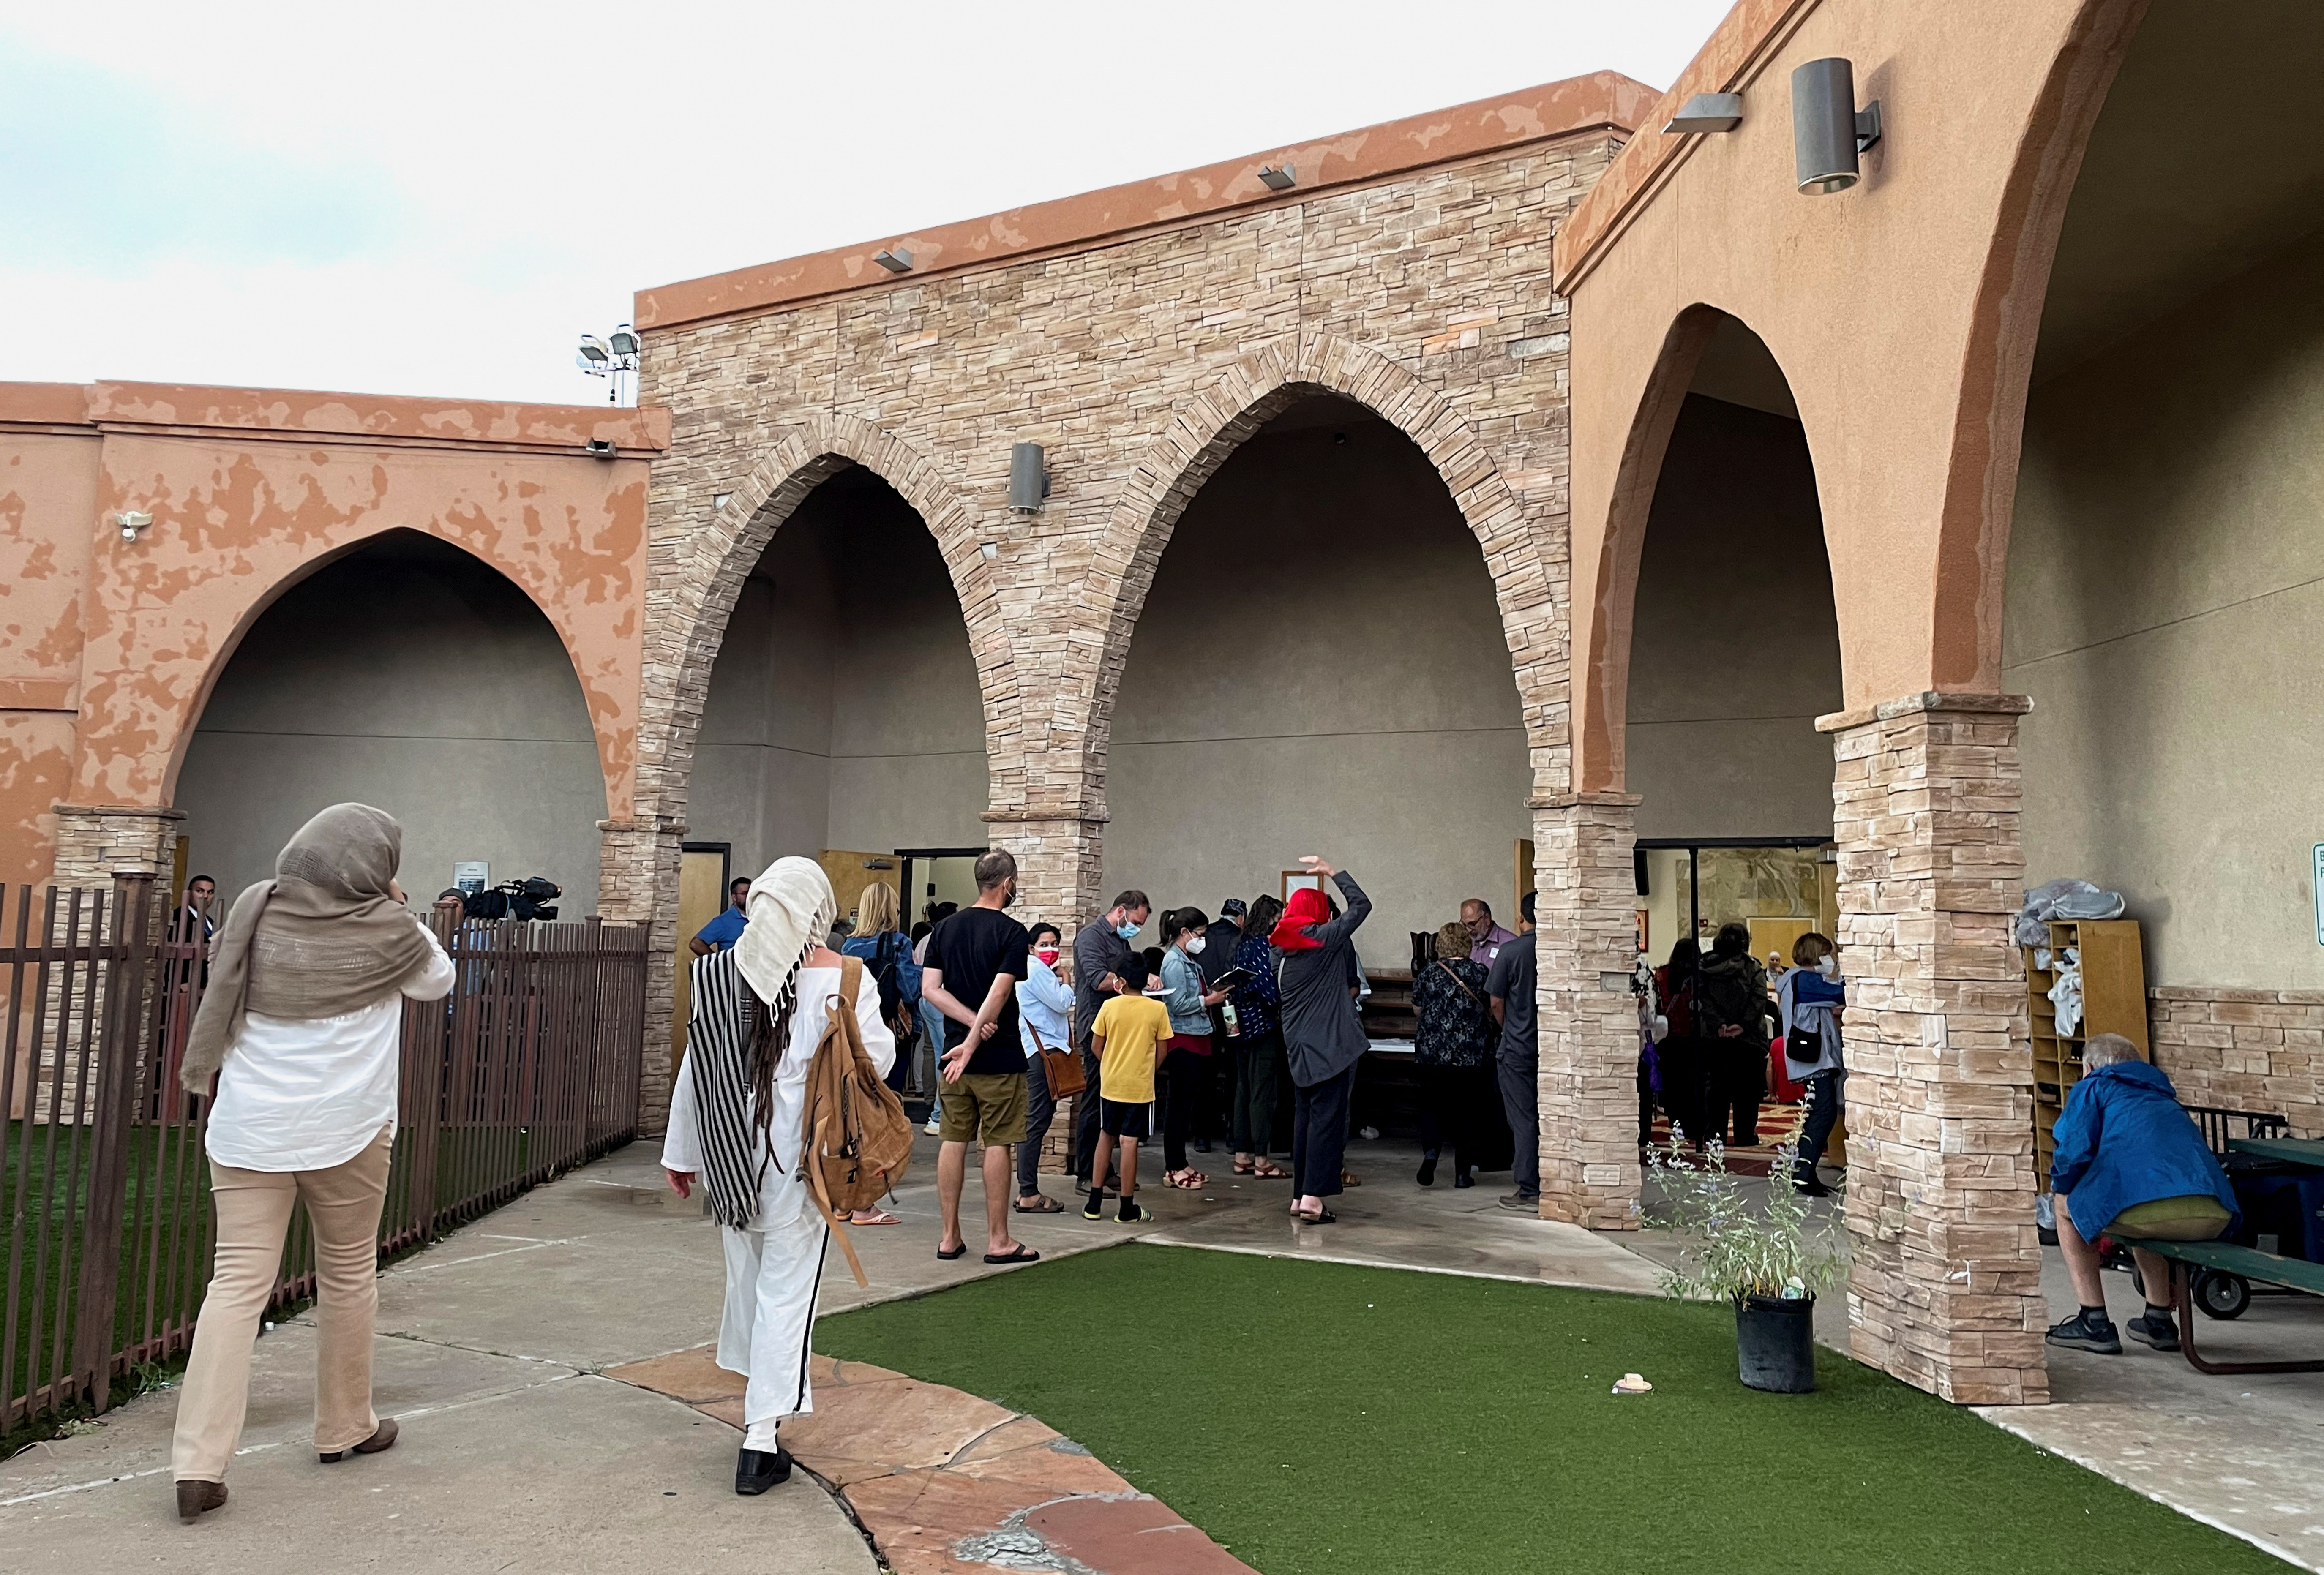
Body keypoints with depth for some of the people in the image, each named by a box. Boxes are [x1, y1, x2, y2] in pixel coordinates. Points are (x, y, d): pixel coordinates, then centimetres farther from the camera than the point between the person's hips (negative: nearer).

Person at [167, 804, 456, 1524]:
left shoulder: (257, 909, -1)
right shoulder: (387, 927, -10)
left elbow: (222, 1001, 10)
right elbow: (437, 982, 9)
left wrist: (201, 1074, 24)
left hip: (249, 1127, 3)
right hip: (346, 1128, -2)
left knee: (239, 1281, 2)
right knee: (348, 1277, 14)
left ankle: (199, 1461, -4)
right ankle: (345, 1428, 27)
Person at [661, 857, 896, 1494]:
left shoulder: (718, 973, -3)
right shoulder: (842, 976, -11)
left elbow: (696, 1067, 3)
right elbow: (878, 1057, -5)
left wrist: (681, 1153, 13)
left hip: (733, 1149, 4)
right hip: (801, 1153, -4)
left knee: (746, 1274, 20)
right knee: (788, 1287, 2)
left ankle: (760, 1404, 35)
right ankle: (762, 1438, 1)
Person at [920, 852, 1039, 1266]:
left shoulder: (944, 928, 7)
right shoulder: (1013, 933, -10)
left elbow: (930, 989, -1)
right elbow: (999, 994, -19)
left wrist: (973, 1025, -7)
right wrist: (973, 1043, -17)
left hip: (953, 1052, 5)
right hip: (1000, 1058, -5)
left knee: (954, 1142, 9)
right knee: (997, 1145, 1)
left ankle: (950, 1237, 15)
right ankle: (998, 1240, 8)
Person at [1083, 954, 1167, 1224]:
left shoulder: (1110, 1006, -5)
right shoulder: (1158, 1009, -7)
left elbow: (1096, 1044, 2)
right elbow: (1161, 1049, 0)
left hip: (1110, 1083, 2)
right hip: (1140, 1085, -2)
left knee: (1106, 1137, 15)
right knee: (1129, 1142, -1)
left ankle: (1095, 1203, 17)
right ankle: (1127, 1208, 4)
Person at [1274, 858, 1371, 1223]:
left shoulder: (1280, 950, 8)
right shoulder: (1324, 938, -10)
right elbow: (1361, 905, -4)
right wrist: (1331, 872, 4)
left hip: (1299, 1047, 7)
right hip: (1331, 1045, -7)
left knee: (1304, 1117, 14)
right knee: (1327, 1118, -5)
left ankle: (1300, 1194, 17)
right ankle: (1314, 1196, -9)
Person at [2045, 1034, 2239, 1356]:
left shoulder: (2092, 1088, 19)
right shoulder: (2163, 1094, 37)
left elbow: (2074, 1152, 2)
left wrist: (2059, 1184, 25)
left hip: (2153, 1207, -7)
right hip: (2216, 1216, 7)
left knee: (2067, 1207, 23)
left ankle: (2095, 1323, 16)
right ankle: (2159, 1319, 35)